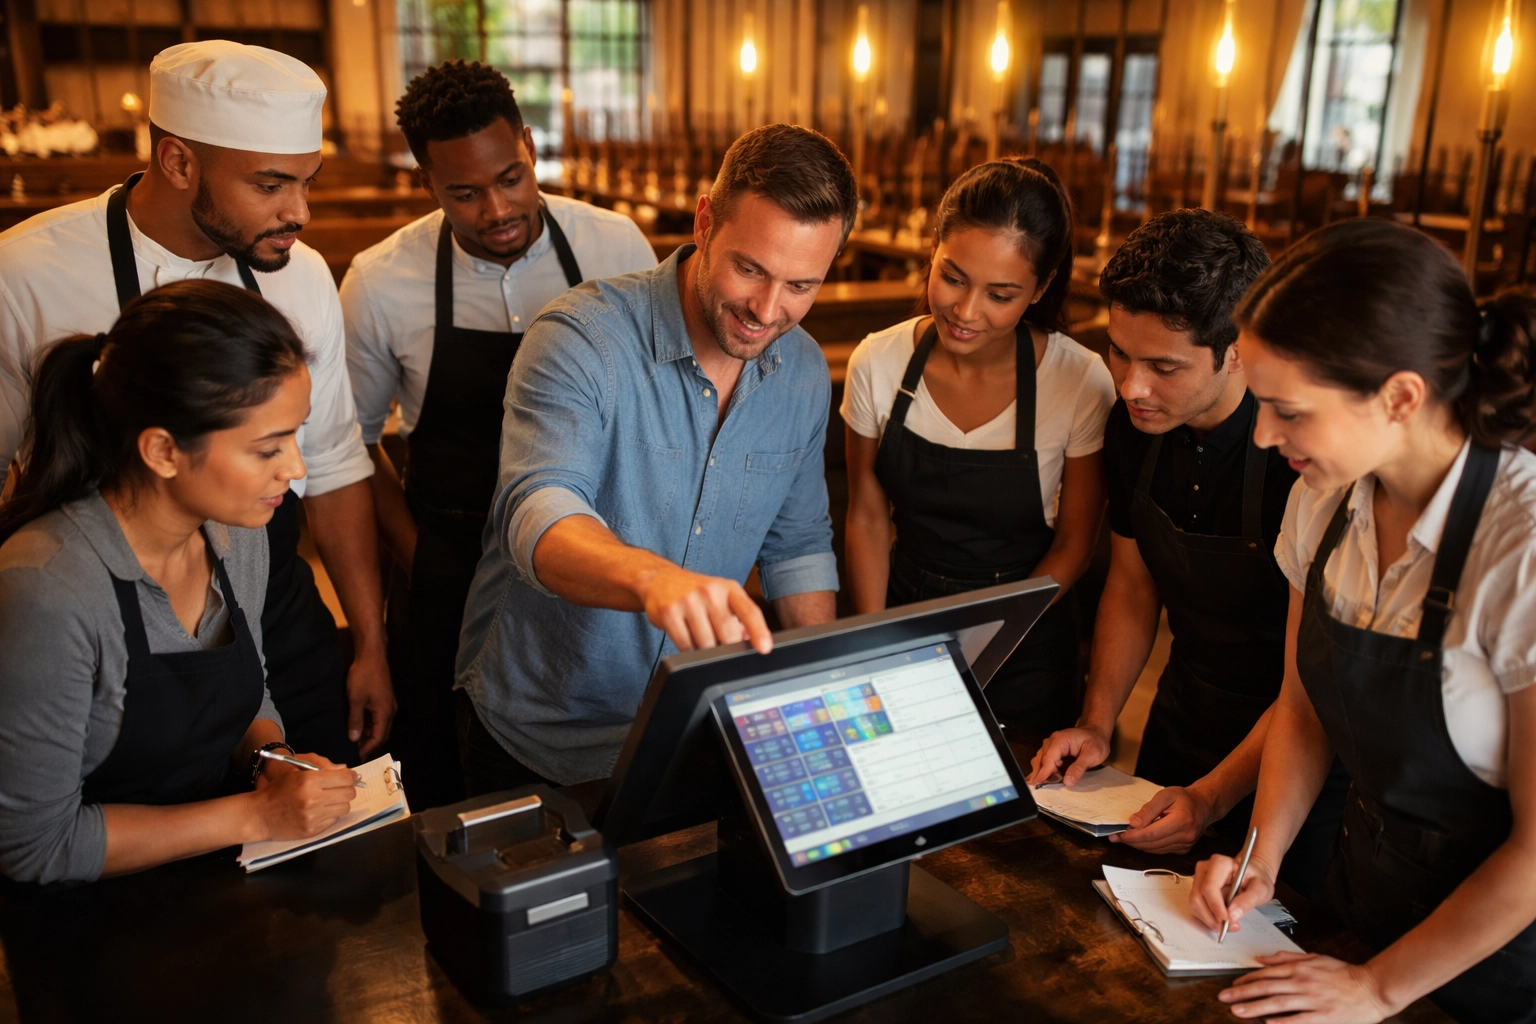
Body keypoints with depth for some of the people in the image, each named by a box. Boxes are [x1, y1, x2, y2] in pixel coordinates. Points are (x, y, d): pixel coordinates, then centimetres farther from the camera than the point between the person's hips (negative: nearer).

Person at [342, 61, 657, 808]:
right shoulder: (382, 283, -8)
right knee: (450, 797, 12)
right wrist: (417, 561, -1)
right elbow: (353, 439, 6)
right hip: (450, 586, 0)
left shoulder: (615, 246, -7)